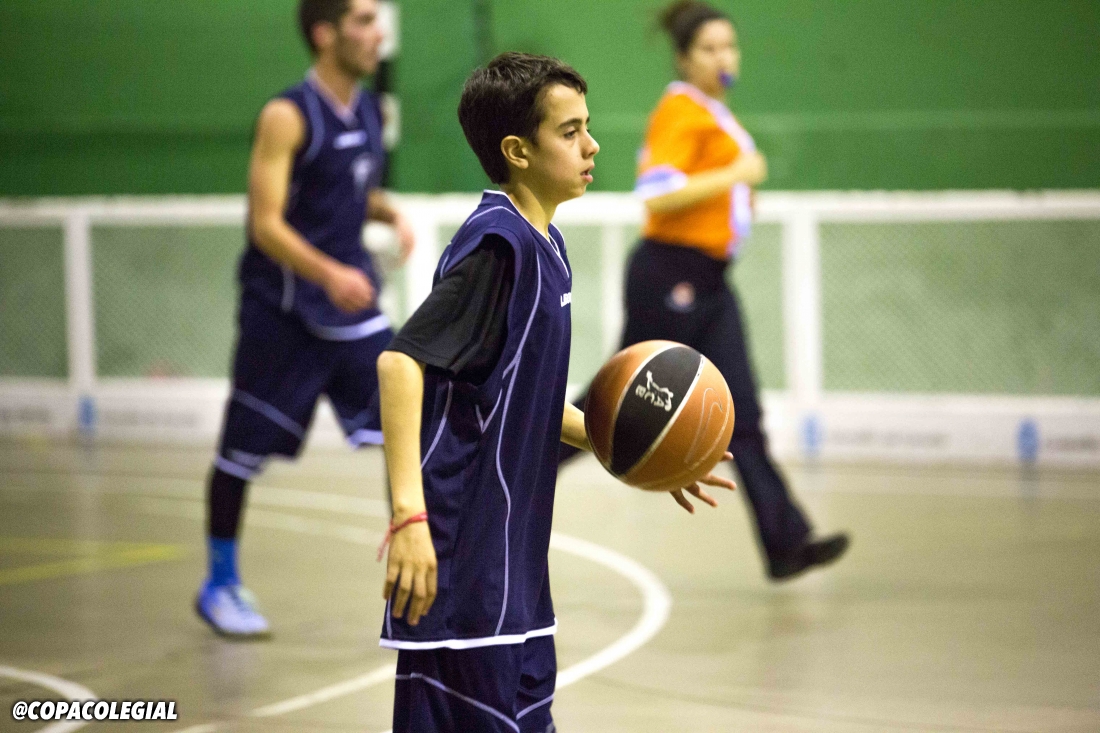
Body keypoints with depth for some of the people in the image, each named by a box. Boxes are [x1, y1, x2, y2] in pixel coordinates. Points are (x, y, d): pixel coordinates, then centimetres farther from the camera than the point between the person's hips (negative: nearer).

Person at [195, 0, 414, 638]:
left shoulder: (367, 110, 6)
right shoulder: (287, 117, -15)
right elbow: (266, 224, -20)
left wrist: (391, 214, 0)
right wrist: (329, 274, -35)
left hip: (351, 304, 6)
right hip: (282, 313, -6)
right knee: (244, 451, 6)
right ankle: (220, 586, 23)